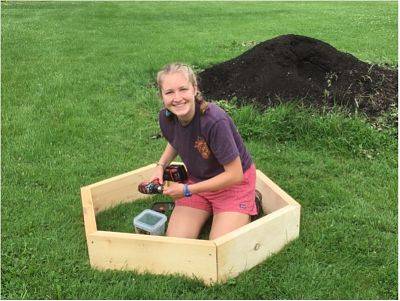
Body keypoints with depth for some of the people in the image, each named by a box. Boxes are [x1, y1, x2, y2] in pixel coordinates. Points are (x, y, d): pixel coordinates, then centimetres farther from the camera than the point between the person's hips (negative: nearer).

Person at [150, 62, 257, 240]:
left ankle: (251, 203, 9)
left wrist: (187, 190, -21)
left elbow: (235, 175, -24)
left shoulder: (215, 121, -32)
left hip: (233, 183, -5)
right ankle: (209, 211, 19)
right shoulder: (165, 117, -13)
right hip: (197, 180, 5)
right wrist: (161, 166, -4)